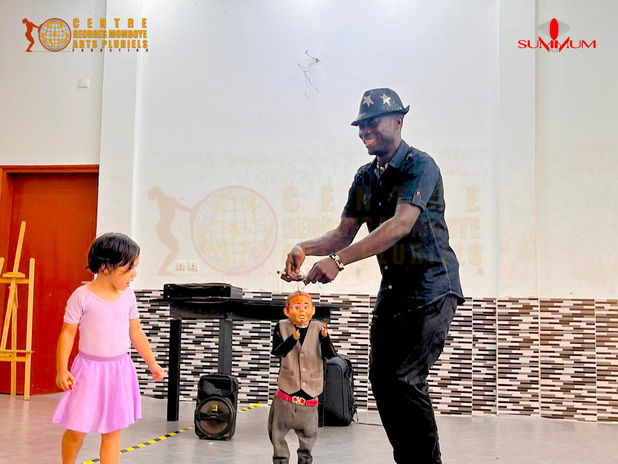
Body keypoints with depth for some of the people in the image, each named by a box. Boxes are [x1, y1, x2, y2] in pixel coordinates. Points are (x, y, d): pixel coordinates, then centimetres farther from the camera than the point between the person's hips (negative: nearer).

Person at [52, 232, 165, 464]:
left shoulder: (128, 296, 3)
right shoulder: (82, 296, -11)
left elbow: (136, 333, 12)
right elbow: (67, 333, -7)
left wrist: (152, 363, 16)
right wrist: (61, 370, -12)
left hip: (119, 370, 4)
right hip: (90, 369, -3)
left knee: (112, 431, 7)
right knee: (76, 430, 5)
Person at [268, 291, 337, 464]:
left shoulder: (318, 328, -2)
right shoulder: (282, 327, -2)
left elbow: (331, 355, -10)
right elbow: (277, 351, -14)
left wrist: (325, 338, -30)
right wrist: (292, 339, -32)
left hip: (310, 390, 1)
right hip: (287, 388, 0)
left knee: (309, 430, 12)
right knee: (278, 428, 7)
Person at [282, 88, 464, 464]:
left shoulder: (420, 165, -14)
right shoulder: (365, 177, 11)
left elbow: (401, 225, -28)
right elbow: (344, 232, 8)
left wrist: (338, 260, -34)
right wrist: (305, 248, -13)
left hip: (432, 288, -8)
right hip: (393, 288, 8)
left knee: (406, 380, -15)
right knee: (381, 379, 6)